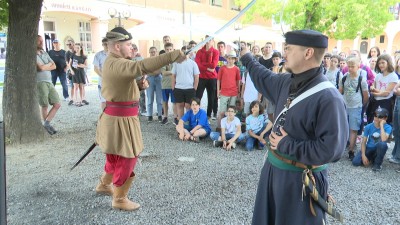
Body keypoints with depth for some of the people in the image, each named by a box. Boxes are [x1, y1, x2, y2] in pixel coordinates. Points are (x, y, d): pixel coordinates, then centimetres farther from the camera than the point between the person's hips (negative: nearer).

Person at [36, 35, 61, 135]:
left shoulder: (45, 53, 16)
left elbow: (54, 66, 10)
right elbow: (41, 67, -17)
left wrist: (44, 67, -7)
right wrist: (49, 64, 1)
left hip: (49, 82, 7)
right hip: (40, 82, -7)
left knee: (57, 104, 1)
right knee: (44, 106, 1)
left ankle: (46, 124, 9)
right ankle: (47, 126, 15)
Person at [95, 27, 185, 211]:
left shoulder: (112, 62, 11)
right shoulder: (117, 64, -24)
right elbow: (142, 66, -40)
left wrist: (139, 84, -2)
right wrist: (172, 56, -42)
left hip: (117, 116, 11)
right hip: (121, 120, -10)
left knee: (117, 156, 27)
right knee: (126, 159, 6)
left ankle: (104, 185, 48)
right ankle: (119, 199, 24)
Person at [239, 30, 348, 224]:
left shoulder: (328, 98, -25)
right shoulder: (287, 83, 0)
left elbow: (332, 149, -30)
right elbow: (265, 79, 23)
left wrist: (287, 145, -22)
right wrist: (246, 58, 35)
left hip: (301, 180, -7)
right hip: (272, 169, 8)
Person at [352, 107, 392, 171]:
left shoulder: (388, 127, -14)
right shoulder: (368, 127, -8)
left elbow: (384, 140, -34)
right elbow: (363, 142, -6)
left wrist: (381, 125, -28)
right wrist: (363, 156, -18)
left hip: (378, 150, -2)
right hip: (368, 149, 2)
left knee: (382, 144, -38)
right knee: (355, 162, -22)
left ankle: (378, 163, -12)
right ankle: (371, 159, 11)